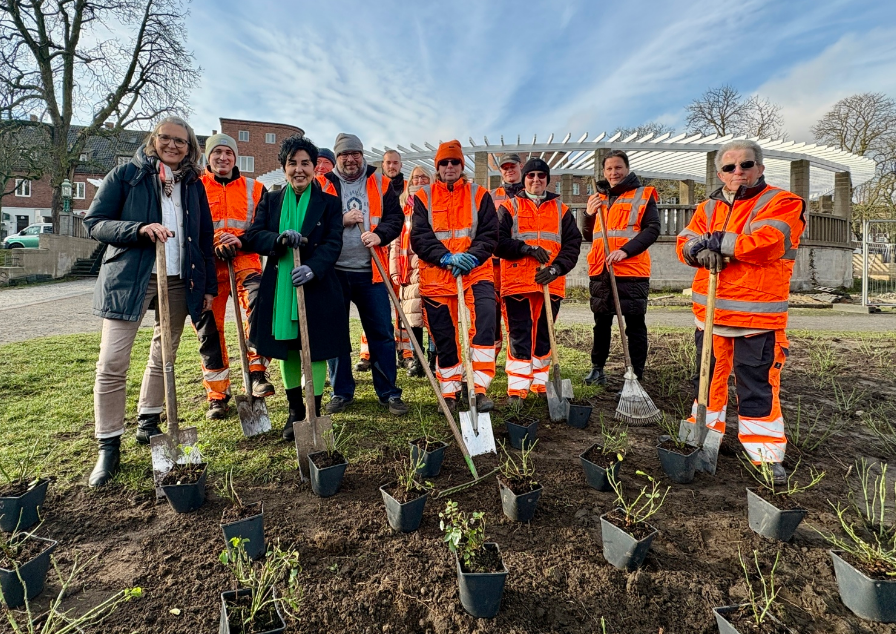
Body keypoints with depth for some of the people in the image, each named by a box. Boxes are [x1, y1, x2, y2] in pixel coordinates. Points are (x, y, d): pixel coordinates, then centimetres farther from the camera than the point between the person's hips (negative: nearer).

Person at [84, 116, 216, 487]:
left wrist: (208, 285, 8)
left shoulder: (193, 184, 12)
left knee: (164, 356, 10)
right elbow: (94, 223, -2)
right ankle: (109, 446, 5)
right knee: (112, 363, -6)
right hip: (129, 276, -3)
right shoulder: (126, 175, 3)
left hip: (180, 280, 3)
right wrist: (140, 229, -20)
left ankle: (148, 424, 27)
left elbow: (205, 238, 13)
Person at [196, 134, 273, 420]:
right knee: (209, 328, 3)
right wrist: (212, 246, -13)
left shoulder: (254, 188, 10)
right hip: (207, 265, 1)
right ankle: (217, 395, 15)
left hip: (244, 259, -1)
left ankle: (257, 372, -21)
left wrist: (243, 240, -13)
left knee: (260, 301, -30)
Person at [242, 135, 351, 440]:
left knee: (317, 352, 2)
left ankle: (314, 413, 16)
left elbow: (333, 243, -8)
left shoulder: (329, 203, 3)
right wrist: (279, 238, -20)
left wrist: (313, 267, -26)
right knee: (287, 352, 12)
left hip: (317, 288, -3)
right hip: (280, 288, 3)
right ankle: (295, 412, 29)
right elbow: (252, 237, 1)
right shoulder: (270, 201, 10)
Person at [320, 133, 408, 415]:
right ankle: (342, 392, 21)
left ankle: (388, 392, 13)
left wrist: (380, 235, -14)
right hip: (334, 272, 0)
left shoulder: (380, 183, 8)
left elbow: (395, 216, 4)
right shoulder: (323, 185, 5)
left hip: (371, 272, 0)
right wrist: (341, 220, -13)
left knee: (382, 332, 2)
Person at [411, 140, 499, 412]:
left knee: (485, 324, -19)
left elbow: (489, 235, 1)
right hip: (436, 276, 1)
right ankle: (450, 392, 22)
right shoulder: (423, 198, 8)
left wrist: (472, 256, -18)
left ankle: (479, 388, -11)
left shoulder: (480, 195, 8)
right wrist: (447, 257, -18)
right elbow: (419, 238, -3)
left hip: (476, 272, 0)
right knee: (443, 337, 6)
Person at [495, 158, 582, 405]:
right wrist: (526, 248, -15)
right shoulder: (509, 207, 8)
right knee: (519, 337, -5)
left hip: (551, 283, 3)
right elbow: (497, 241, -3)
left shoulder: (561, 210, 15)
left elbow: (573, 244, 7)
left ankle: (540, 383, 23)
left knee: (544, 336, 11)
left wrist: (557, 267, -10)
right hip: (517, 282, -3)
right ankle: (516, 389, 0)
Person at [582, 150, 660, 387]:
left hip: (632, 272, -4)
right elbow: (589, 236, 18)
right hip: (600, 272, 5)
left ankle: (636, 377, 8)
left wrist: (625, 250, -21)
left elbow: (653, 229, -8)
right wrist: (589, 214, -1)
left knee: (635, 326, 1)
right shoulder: (598, 198, 16)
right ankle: (597, 369, 27)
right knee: (602, 323, 14)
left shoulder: (643, 195, 3)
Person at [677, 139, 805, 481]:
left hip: (758, 315, -5)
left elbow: (766, 243, -20)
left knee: (758, 386, -2)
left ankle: (767, 455, 10)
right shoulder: (708, 208, 13)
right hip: (710, 311, 5)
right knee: (709, 375, 17)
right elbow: (685, 244, 2)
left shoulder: (782, 203, -3)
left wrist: (718, 241, -14)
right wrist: (702, 249, -19)